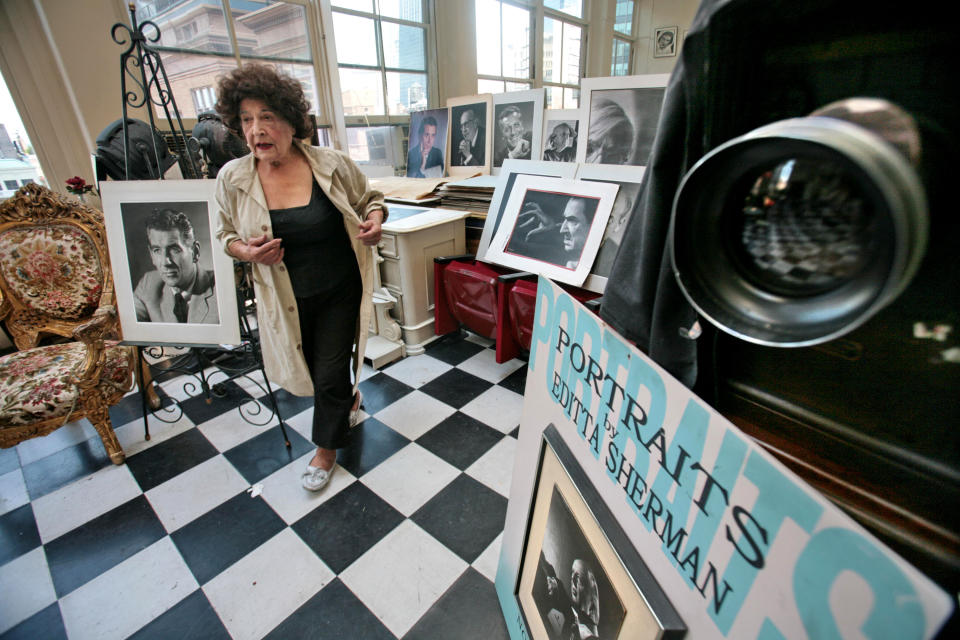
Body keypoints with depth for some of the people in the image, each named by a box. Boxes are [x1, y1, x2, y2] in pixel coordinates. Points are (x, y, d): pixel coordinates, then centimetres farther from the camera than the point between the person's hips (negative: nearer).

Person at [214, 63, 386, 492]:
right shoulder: (232, 178, -6)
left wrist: (375, 220, -18)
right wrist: (245, 251, -15)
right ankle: (349, 399, 54)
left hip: (341, 291, -2)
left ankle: (327, 447, 32)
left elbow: (371, 199, 5)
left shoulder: (333, 164, -11)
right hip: (286, 299, 3)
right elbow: (226, 234, 7)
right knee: (313, 369, 19)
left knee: (330, 376, 3)